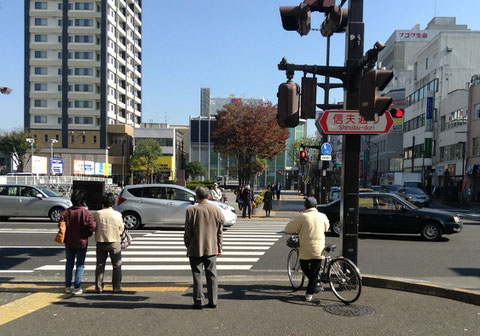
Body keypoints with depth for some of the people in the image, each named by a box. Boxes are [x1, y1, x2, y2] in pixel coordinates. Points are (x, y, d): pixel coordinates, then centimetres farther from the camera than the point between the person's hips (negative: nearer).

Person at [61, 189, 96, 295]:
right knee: (80, 265, 5)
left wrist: (66, 237, 8)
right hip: (81, 243, -3)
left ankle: (67, 287, 21)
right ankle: (77, 288, 4)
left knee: (69, 264, 16)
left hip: (69, 243, 3)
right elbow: (92, 226, -20)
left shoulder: (66, 212, -3)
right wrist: (86, 235, -3)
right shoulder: (86, 213, -14)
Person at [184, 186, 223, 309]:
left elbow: (188, 231, -7)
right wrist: (219, 247, 14)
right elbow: (220, 231, 5)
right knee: (211, 275, 11)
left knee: (197, 275, 6)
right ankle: (213, 301, 14)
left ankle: (198, 301, 9)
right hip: (212, 248, 3)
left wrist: (188, 246, 7)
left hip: (196, 249, -3)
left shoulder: (191, 210, -12)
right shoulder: (217, 210, 0)